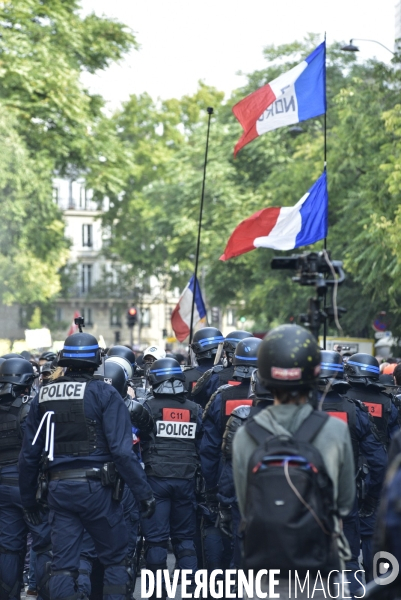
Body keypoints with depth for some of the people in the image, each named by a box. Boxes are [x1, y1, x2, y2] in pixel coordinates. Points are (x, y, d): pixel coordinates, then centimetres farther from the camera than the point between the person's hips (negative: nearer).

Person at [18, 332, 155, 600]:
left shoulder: (44, 396, 8)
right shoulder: (104, 394, -7)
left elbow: (29, 453, 10)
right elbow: (122, 450, -14)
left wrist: (28, 498, 20)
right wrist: (144, 491, -10)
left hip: (59, 488, 4)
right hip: (96, 487, -4)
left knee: (63, 565, 7)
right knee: (115, 559, 9)